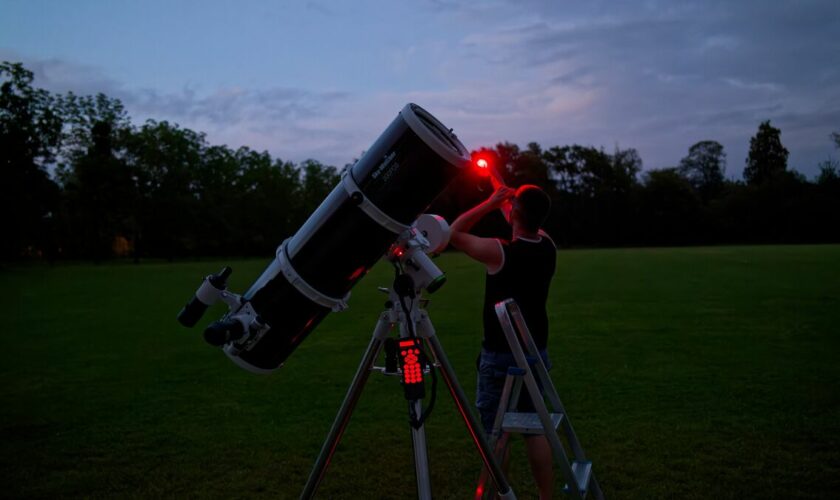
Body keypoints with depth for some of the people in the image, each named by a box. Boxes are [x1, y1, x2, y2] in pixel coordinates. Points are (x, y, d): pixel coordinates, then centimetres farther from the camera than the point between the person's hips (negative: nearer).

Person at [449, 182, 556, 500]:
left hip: (499, 356, -5)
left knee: (494, 432, 5)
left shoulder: (499, 252, -20)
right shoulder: (548, 247, -3)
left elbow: (455, 233, -5)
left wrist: (490, 203, -6)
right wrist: (500, 187, 23)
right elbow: (525, 224, 18)